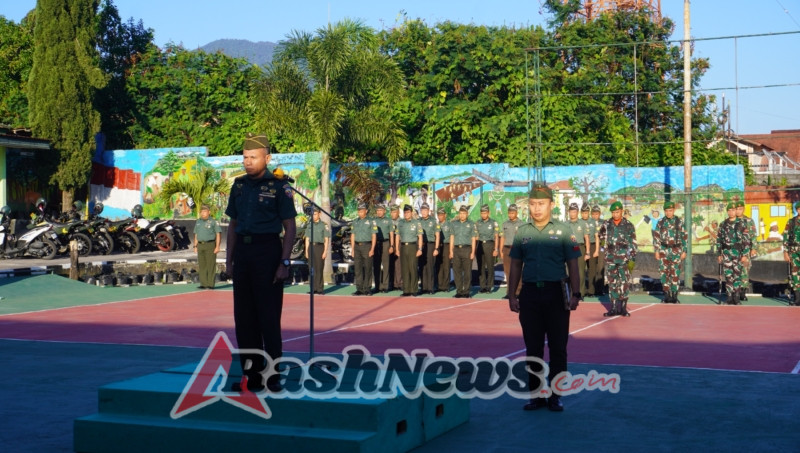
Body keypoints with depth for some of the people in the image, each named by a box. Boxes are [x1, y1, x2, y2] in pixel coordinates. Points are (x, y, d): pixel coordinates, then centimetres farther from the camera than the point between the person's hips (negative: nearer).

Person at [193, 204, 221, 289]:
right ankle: (203, 284, 9)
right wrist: (195, 246, 13)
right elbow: (196, 235, 21)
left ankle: (210, 284, -5)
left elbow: (218, 234, -5)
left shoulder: (213, 222, -2)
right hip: (200, 245, 6)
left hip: (210, 245, -6)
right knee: (202, 265, 5)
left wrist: (217, 247, -12)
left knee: (211, 265, -6)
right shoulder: (198, 222, 16)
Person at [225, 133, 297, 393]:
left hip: (267, 250, -6)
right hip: (242, 252, 6)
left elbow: (290, 227, -6)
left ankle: (273, 376, 4)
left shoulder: (278, 186, -5)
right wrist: (229, 259, 10)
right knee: (244, 316, 8)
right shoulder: (239, 185, 11)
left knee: (269, 316, -3)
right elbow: (233, 224, 16)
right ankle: (251, 375, 17)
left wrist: (284, 262, -13)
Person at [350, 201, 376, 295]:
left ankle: (367, 289, 4)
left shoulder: (371, 221, -1)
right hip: (357, 246, 4)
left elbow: (374, 236, -4)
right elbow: (353, 236, 16)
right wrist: (352, 249, 8)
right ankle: (359, 289, 5)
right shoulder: (355, 222, 13)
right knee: (358, 268, 2)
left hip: (367, 245, -4)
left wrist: (372, 249, -11)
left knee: (367, 268, -2)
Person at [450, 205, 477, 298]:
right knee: (457, 271, 2)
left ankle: (467, 291, 2)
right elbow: (452, 237, 13)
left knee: (467, 271, -3)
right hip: (456, 249, 2)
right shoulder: (453, 224, 13)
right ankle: (459, 291, 8)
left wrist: (473, 252, -3)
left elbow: (473, 239, 4)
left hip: (467, 249, -2)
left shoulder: (471, 225, 6)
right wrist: (451, 250, 6)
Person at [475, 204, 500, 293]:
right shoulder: (477, 223, 11)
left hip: (489, 245, -3)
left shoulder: (493, 223, 1)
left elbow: (496, 237, 0)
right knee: (481, 267, 2)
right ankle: (483, 286, 7)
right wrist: (475, 248, 7)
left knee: (490, 267, -5)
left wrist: (496, 249, -7)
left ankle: (490, 286, 1)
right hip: (480, 245, 3)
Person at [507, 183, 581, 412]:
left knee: (558, 348, 2)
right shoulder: (522, 232, 8)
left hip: (556, 293, -2)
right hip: (530, 294, 3)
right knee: (533, 348, 7)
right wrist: (512, 295, 6)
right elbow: (516, 266, 11)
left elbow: (573, 265, -1)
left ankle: (555, 396, 12)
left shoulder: (563, 231, 1)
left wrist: (575, 294, -9)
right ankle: (536, 395, 17)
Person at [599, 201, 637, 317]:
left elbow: (633, 244, 1)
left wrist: (632, 259, -4)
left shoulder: (628, 225, 1)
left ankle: (623, 307, 4)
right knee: (612, 283, 4)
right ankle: (614, 308, 9)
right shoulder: (606, 224, 7)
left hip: (624, 259, -2)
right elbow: (601, 237, 24)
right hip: (610, 259, 2)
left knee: (624, 283, -3)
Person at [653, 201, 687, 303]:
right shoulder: (661, 222, 5)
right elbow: (656, 237, 7)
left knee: (675, 273, -4)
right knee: (664, 272, 1)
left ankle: (674, 296, 3)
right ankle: (667, 295, 11)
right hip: (664, 250, 1)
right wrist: (656, 251, 2)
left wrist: (684, 251, 1)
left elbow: (684, 237, 5)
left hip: (676, 250, -1)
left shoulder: (679, 222, 1)